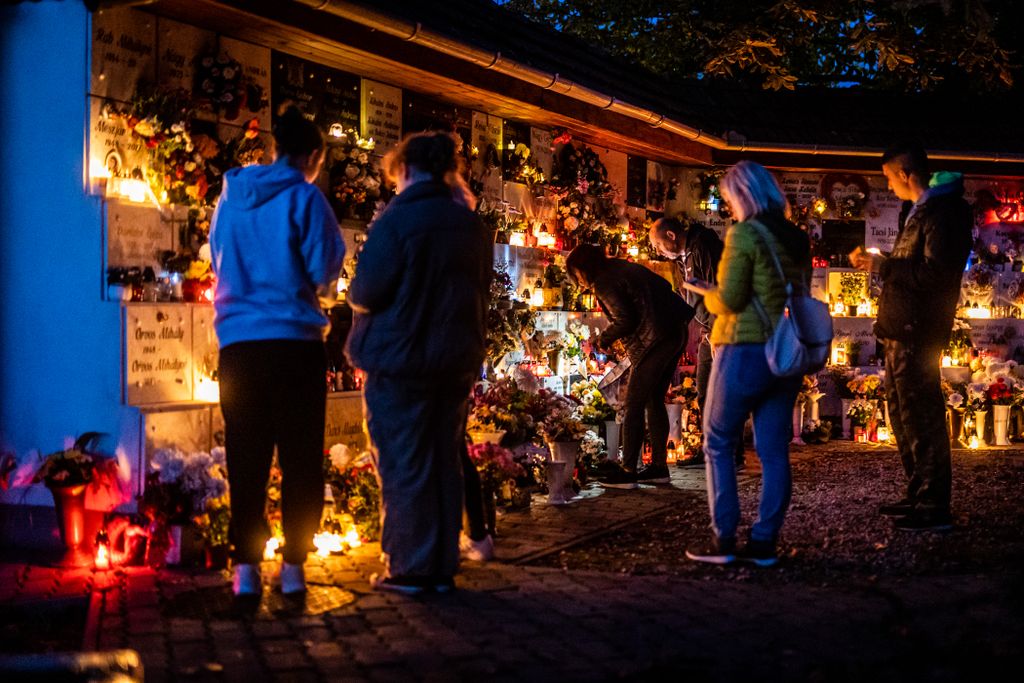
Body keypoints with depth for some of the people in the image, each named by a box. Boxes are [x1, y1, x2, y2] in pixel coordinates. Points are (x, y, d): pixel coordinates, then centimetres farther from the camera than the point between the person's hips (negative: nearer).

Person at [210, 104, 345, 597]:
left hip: (238, 340, 4)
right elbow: (325, 267, -4)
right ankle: (293, 564, 3)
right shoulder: (303, 197, -3)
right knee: (300, 458, 3)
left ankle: (246, 565, 6)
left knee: (246, 458, 7)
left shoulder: (231, 195, 12)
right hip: (294, 339, -4)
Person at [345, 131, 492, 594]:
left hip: (400, 360, -6)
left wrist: (355, 295, 5)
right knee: (445, 462, 12)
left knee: (403, 467, 2)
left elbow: (366, 292, -16)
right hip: (456, 360, 6)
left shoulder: (397, 221, -14)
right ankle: (443, 568, 17)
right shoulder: (470, 225, 7)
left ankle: (409, 569, 6)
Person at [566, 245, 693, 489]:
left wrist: (605, 338, 2)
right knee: (654, 401, 17)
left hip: (654, 341, -10)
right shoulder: (624, 268, 19)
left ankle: (628, 472, -4)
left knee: (632, 406, -4)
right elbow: (665, 286, 21)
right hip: (676, 334, 10)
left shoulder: (604, 284, -8)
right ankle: (659, 466, 22)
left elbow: (624, 320, -16)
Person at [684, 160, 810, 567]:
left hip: (745, 351, -6)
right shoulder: (797, 239, 10)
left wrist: (708, 298, 7)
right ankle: (764, 542, 9)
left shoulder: (744, 234, -11)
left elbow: (730, 299, -15)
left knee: (718, 445, 5)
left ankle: (723, 540, 2)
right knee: (774, 451, 7)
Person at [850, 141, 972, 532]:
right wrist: (876, 263, 13)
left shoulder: (940, 212, -13)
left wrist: (882, 266, -16)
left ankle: (935, 507, -6)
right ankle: (918, 495, 24)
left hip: (918, 332, -11)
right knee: (903, 412, 16)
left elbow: (934, 273, -22)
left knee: (921, 416, -9)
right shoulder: (922, 210, 18)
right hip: (902, 330, 11)